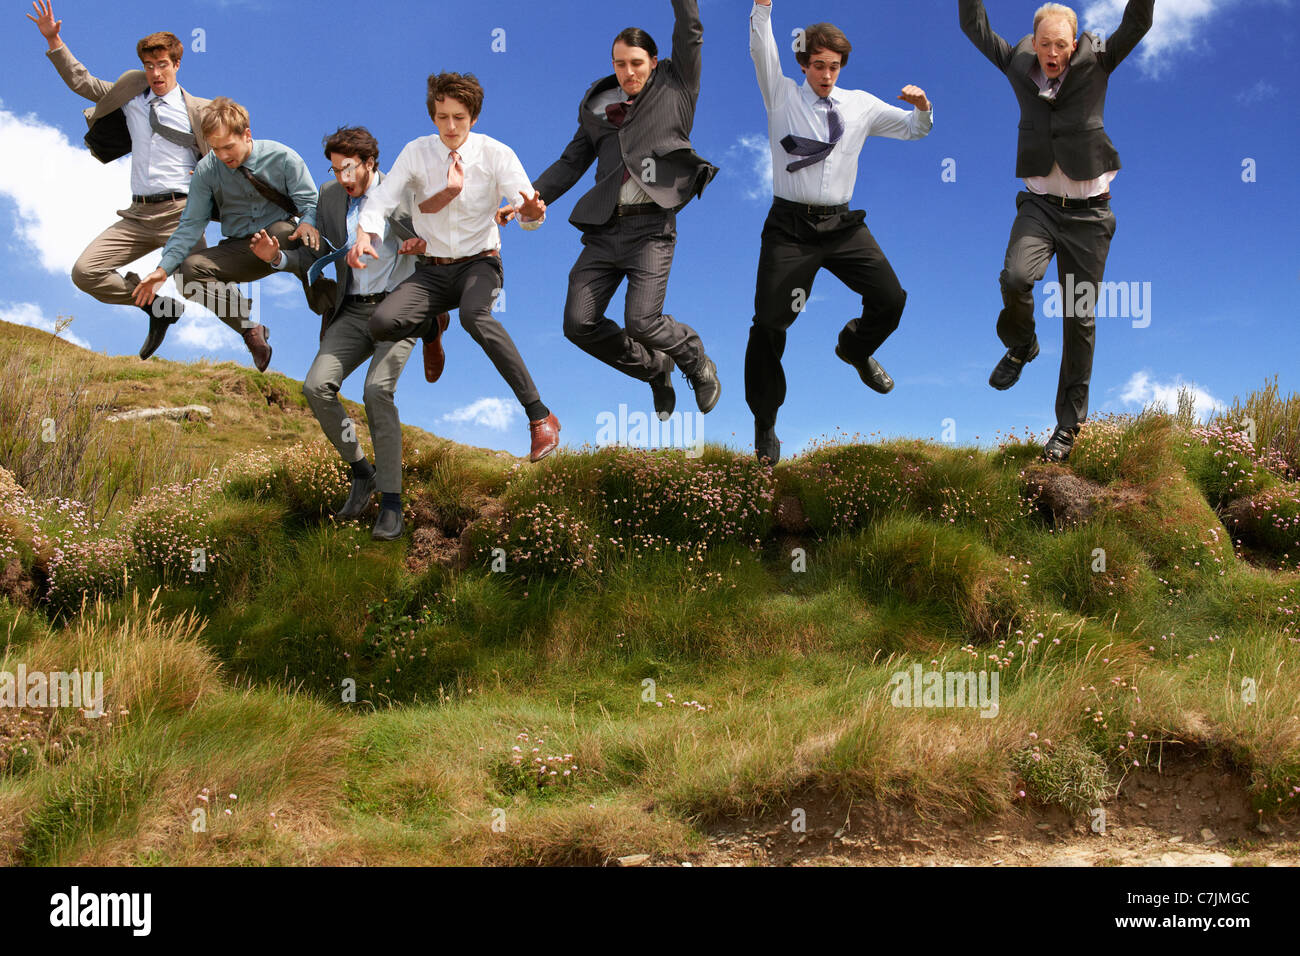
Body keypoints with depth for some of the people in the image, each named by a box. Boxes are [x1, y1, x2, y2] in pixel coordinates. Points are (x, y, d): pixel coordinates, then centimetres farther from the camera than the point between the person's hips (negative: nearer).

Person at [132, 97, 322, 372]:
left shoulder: (282, 158, -9)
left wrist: (307, 222, -33)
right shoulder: (207, 169, -3)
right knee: (189, 269, -23)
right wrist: (164, 269, -12)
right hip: (239, 251, 3)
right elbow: (191, 223, 0)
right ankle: (249, 329, -17)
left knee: (285, 231, -39)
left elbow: (310, 202, -6)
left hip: (281, 245, -3)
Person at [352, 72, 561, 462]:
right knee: (382, 323, -25)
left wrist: (531, 211, -40)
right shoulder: (417, 152, 1)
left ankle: (540, 416, -36)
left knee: (474, 316, -39)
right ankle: (432, 326, 16)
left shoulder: (496, 154, -5)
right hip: (433, 269, 3)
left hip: (480, 263, -3)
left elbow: (527, 210, -14)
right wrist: (364, 233, -27)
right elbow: (382, 198, -6)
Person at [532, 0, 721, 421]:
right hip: (604, 229, 5)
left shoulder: (673, 87, 9)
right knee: (579, 324, -5)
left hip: (651, 226, -4)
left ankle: (697, 363, 14)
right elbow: (571, 164, 18)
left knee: (641, 322, -18)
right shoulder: (597, 107, 17)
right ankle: (655, 369, 18)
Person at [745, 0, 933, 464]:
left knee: (890, 299, -3)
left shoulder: (860, 105, 12)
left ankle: (855, 348, 34)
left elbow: (912, 129, 20)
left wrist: (922, 107, -3)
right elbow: (761, 50, -9)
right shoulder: (783, 96, 5)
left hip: (842, 225, 3)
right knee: (769, 324, -6)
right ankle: (764, 425, 11)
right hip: (790, 228, -3)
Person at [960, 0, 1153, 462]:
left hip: (1088, 212, -1)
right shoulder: (1020, 64, 1)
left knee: (1080, 319, 2)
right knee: (1015, 277, -28)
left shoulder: (1095, 63, -4)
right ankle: (1021, 345, 7)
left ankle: (1069, 424, 15)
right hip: (1039, 203, 1)